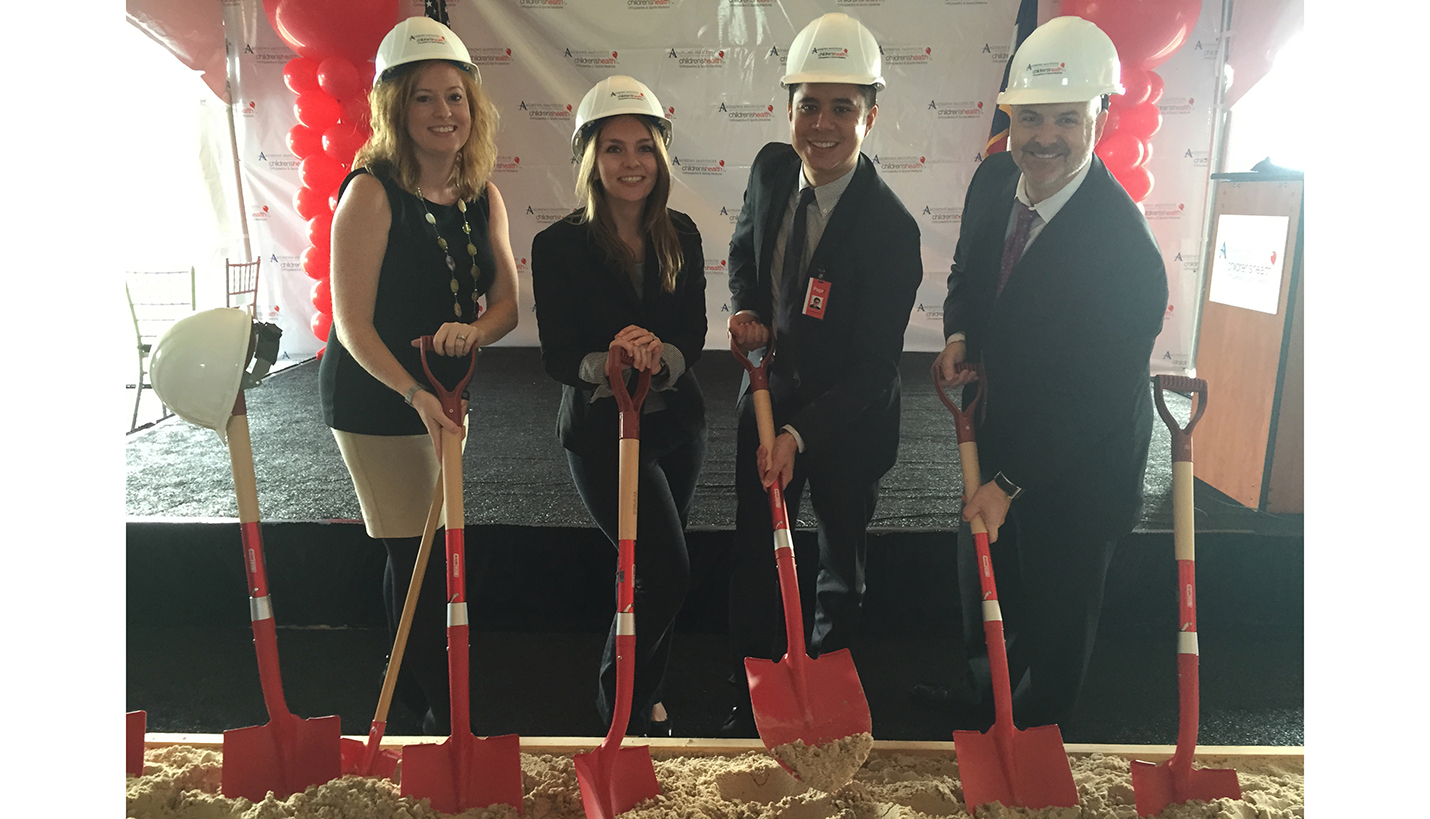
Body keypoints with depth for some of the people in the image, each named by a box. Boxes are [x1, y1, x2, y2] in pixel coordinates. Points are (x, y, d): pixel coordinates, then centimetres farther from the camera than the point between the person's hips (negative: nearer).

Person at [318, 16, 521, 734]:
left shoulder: (482, 197, 2)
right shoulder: (372, 192, -18)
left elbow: (506, 300, -1)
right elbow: (352, 324, -20)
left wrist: (473, 331, -23)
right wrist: (416, 396, -31)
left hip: (444, 391, 7)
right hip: (375, 398, -6)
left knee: (420, 551, 20)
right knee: (415, 554, 2)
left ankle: (414, 693, 41)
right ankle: (442, 708, 21)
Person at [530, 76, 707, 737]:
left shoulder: (680, 235, 1)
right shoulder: (559, 245, -11)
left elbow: (693, 336, -2)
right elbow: (558, 355, -12)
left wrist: (659, 356, -24)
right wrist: (609, 365, -31)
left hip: (677, 424, 5)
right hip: (600, 431, -5)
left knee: (655, 571, 16)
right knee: (667, 573, -9)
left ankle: (642, 693, 41)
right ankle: (621, 700, 20)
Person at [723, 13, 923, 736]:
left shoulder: (890, 229, -26)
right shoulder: (770, 168, -8)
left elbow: (874, 368, -24)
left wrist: (799, 435, -33)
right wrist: (743, 308, -8)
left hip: (848, 417, -4)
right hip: (769, 392, 5)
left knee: (841, 566, 17)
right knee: (753, 557, 15)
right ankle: (749, 705, 35)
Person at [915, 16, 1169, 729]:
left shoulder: (1125, 248, -31)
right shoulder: (995, 178, -9)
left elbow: (1097, 398, -26)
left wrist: (1011, 481, -22)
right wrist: (959, 333, -11)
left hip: (1078, 464, -7)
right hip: (1003, 427, 7)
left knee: (1058, 609, 17)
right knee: (981, 574, 26)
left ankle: (1035, 722, 44)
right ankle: (988, 684, 54)